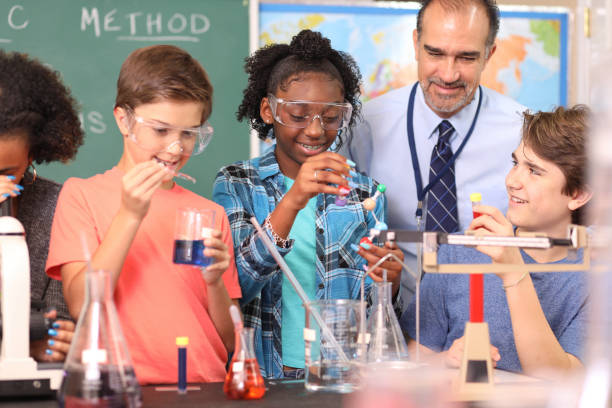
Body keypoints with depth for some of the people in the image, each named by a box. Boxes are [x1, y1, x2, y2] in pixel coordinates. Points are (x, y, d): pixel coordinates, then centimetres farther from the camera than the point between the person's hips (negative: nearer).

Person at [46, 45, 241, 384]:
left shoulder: (210, 214, 15)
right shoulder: (81, 194, 8)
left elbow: (230, 341, 13)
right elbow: (80, 306, -6)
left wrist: (215, 282, -5)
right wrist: (130, 216, -11)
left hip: (206, 392, 2)